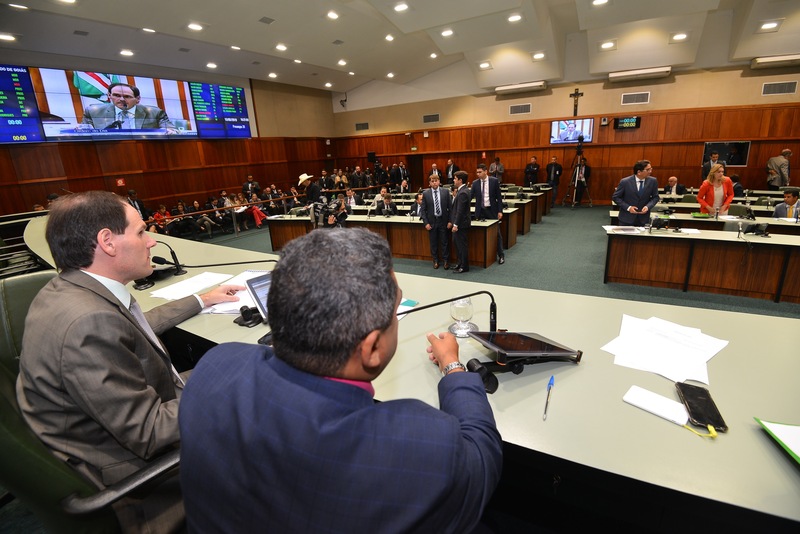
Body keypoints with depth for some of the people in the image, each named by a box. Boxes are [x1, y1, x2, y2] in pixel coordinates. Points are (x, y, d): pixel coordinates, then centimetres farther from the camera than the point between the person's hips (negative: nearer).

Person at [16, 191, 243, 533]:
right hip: (130, 468, -8)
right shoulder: (89, 321, -34)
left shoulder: (70, 288, -4)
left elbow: (138, 326, 14)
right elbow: (150, 433, -30)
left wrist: (202, 300, 20)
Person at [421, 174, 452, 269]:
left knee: (445, 242, 6)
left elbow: (450, 207, 1)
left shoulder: (445, 192, -1)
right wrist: (426, 223, -6)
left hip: (443, 220, 0)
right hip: (432, 221, 1)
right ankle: (435, 261, 22)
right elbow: (423, 209, 1)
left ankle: (446, 261, 18)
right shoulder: (425, 193, -1)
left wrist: (450, 221, -5)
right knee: (433, 243, 9)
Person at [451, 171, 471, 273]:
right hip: (458, 223, 10)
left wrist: (455, 225, -21)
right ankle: (460, 263, 31)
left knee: (462, 245, 0)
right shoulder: (461, 191, 10)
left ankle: (464, 267, 12)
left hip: (461, 224, -10)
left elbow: (460, 211, -22)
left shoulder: (463, 193, -20)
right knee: (456, 243, 18)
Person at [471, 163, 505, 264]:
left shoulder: (494, 181, -3)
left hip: (492, 210, -2)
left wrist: (500, 211, -6)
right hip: (480, 211, 2)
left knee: (497, 233, 5)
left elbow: (499, 196, -2)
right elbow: (471, 196, -1)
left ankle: (501, 255, 15)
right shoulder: (475, 183, 2)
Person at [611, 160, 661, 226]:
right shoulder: (625, 182, -11)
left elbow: (655, 197, 8)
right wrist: (628, 207, -15)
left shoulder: (653, 181, -2)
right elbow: (615, 197, -5)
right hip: (627, 219, -2)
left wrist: (648, 206, -12)